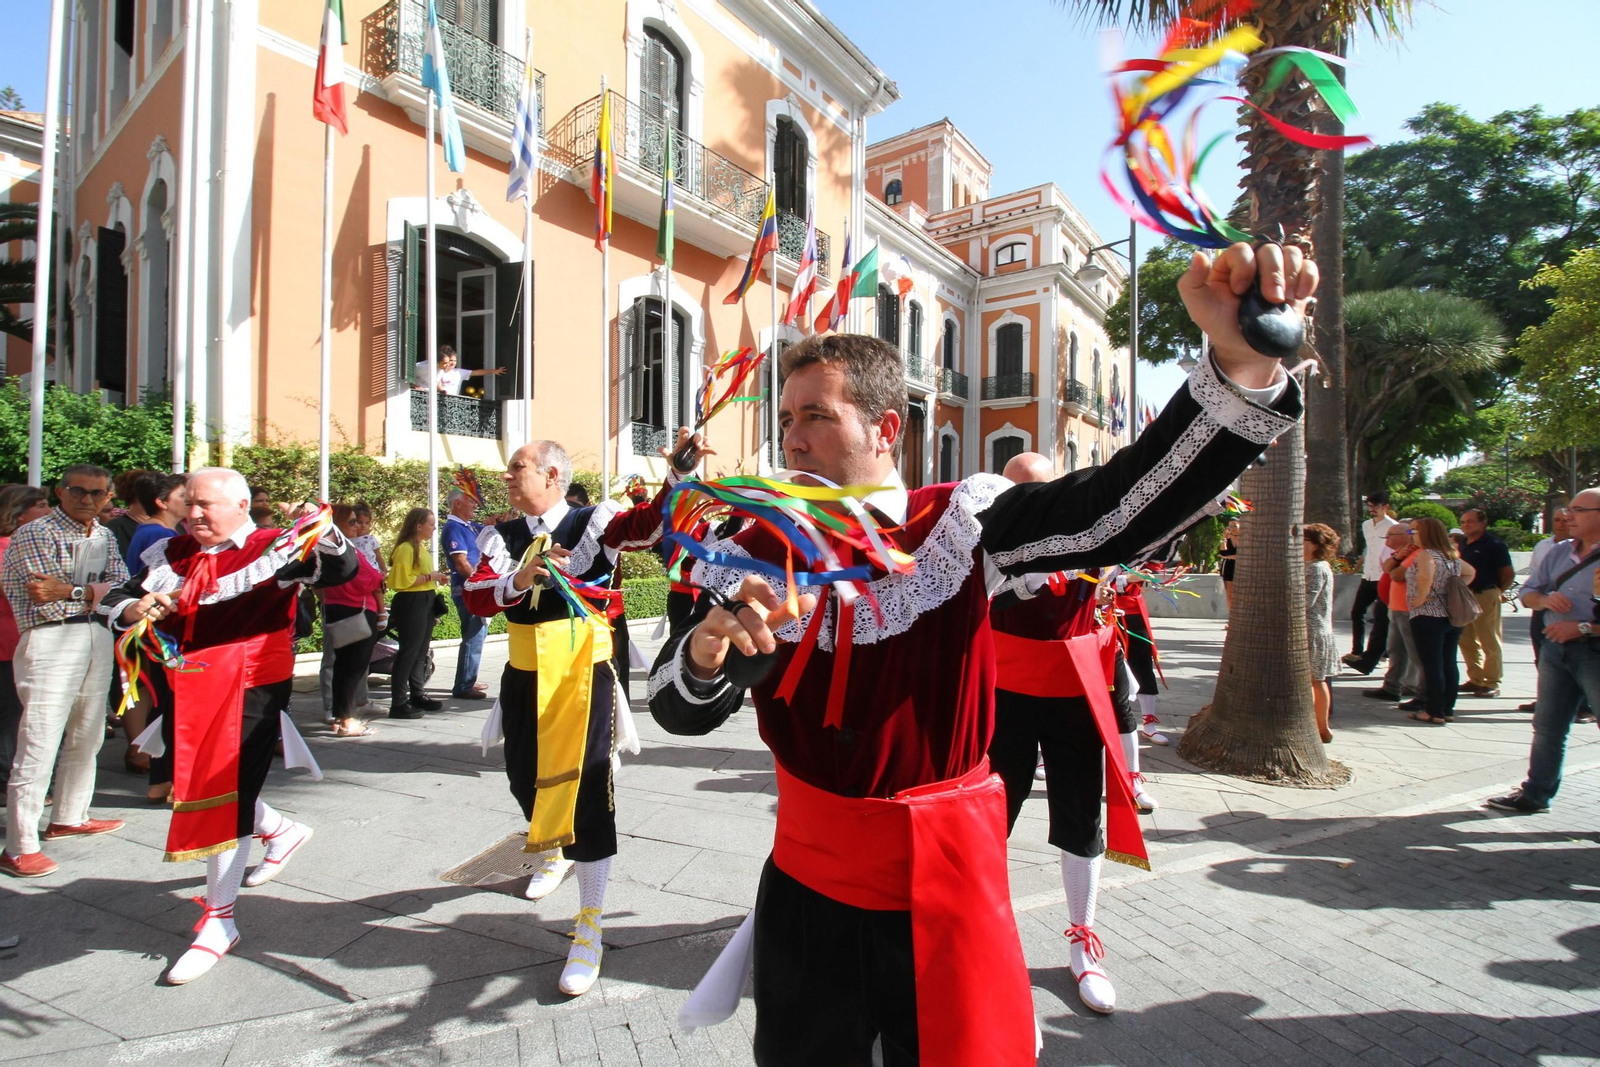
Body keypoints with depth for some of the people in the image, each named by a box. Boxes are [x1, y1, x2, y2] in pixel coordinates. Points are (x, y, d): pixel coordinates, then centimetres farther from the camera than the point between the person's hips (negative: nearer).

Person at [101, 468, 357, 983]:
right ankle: (282, 830, 44)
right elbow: (115, 601, 11)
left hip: (251, 691, -7)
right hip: (190, 691, 7)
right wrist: (135, 608, -12)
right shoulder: (174, 554, 10)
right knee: (197, 791, 20)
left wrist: (324, 533, -41)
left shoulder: (274, 549, -8)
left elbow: (342, 570, -21)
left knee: (227, 796, -4)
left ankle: (218, 921, 9)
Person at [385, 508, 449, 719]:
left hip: (426, 603, 10)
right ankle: (398, 703, -1)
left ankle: (418, 695, 26)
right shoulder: (405, 548, -15)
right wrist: (430, 577, -18)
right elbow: (402, 581, -22)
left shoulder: (421, 547, 16)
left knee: (421, 652, 16)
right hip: (410, 603, -10)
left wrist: (437, 578, 12)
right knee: (408, 652, -6)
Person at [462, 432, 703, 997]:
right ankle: (552, 851, 53)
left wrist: (677, 474, -38)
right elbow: (475, 596, -7)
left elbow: (649, 524, -22)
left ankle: (589, 928, 11)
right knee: (525, 779, 19)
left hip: (583, 675, -5)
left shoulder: (596, 522, -5)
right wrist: (518, 580, -26)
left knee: (588, 791, -4)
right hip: (525, 677, 5)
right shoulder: (502, 538, 6)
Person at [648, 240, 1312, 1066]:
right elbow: (682, 713, -9)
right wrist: (706, 649, -31)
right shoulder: (755, 557, -7)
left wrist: (1240, 358, -37)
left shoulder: (962, 523, -12)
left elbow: (1120, 507, -25)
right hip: (808, 878, 3)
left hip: (946, 879, -2)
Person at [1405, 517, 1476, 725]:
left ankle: (1435, 713, 2)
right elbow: (1470, 572, 28)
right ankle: (1448, 709, 20)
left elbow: (1425, 577, -33)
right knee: (1449, 663, 12)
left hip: (1428, 617, -8)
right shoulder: (1451, 555, 12)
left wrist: (1421, 598, -20)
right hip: (1452, 616, 8)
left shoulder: (1426, 554, -14)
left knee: (1432, 665, -3)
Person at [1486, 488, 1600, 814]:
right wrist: (1545, 599, -7)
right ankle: (1535, 794, 24)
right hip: (1555, 648, 6)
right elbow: (1527, 592, 14)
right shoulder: (1559, 552, 9)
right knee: (1547, 728, 13)